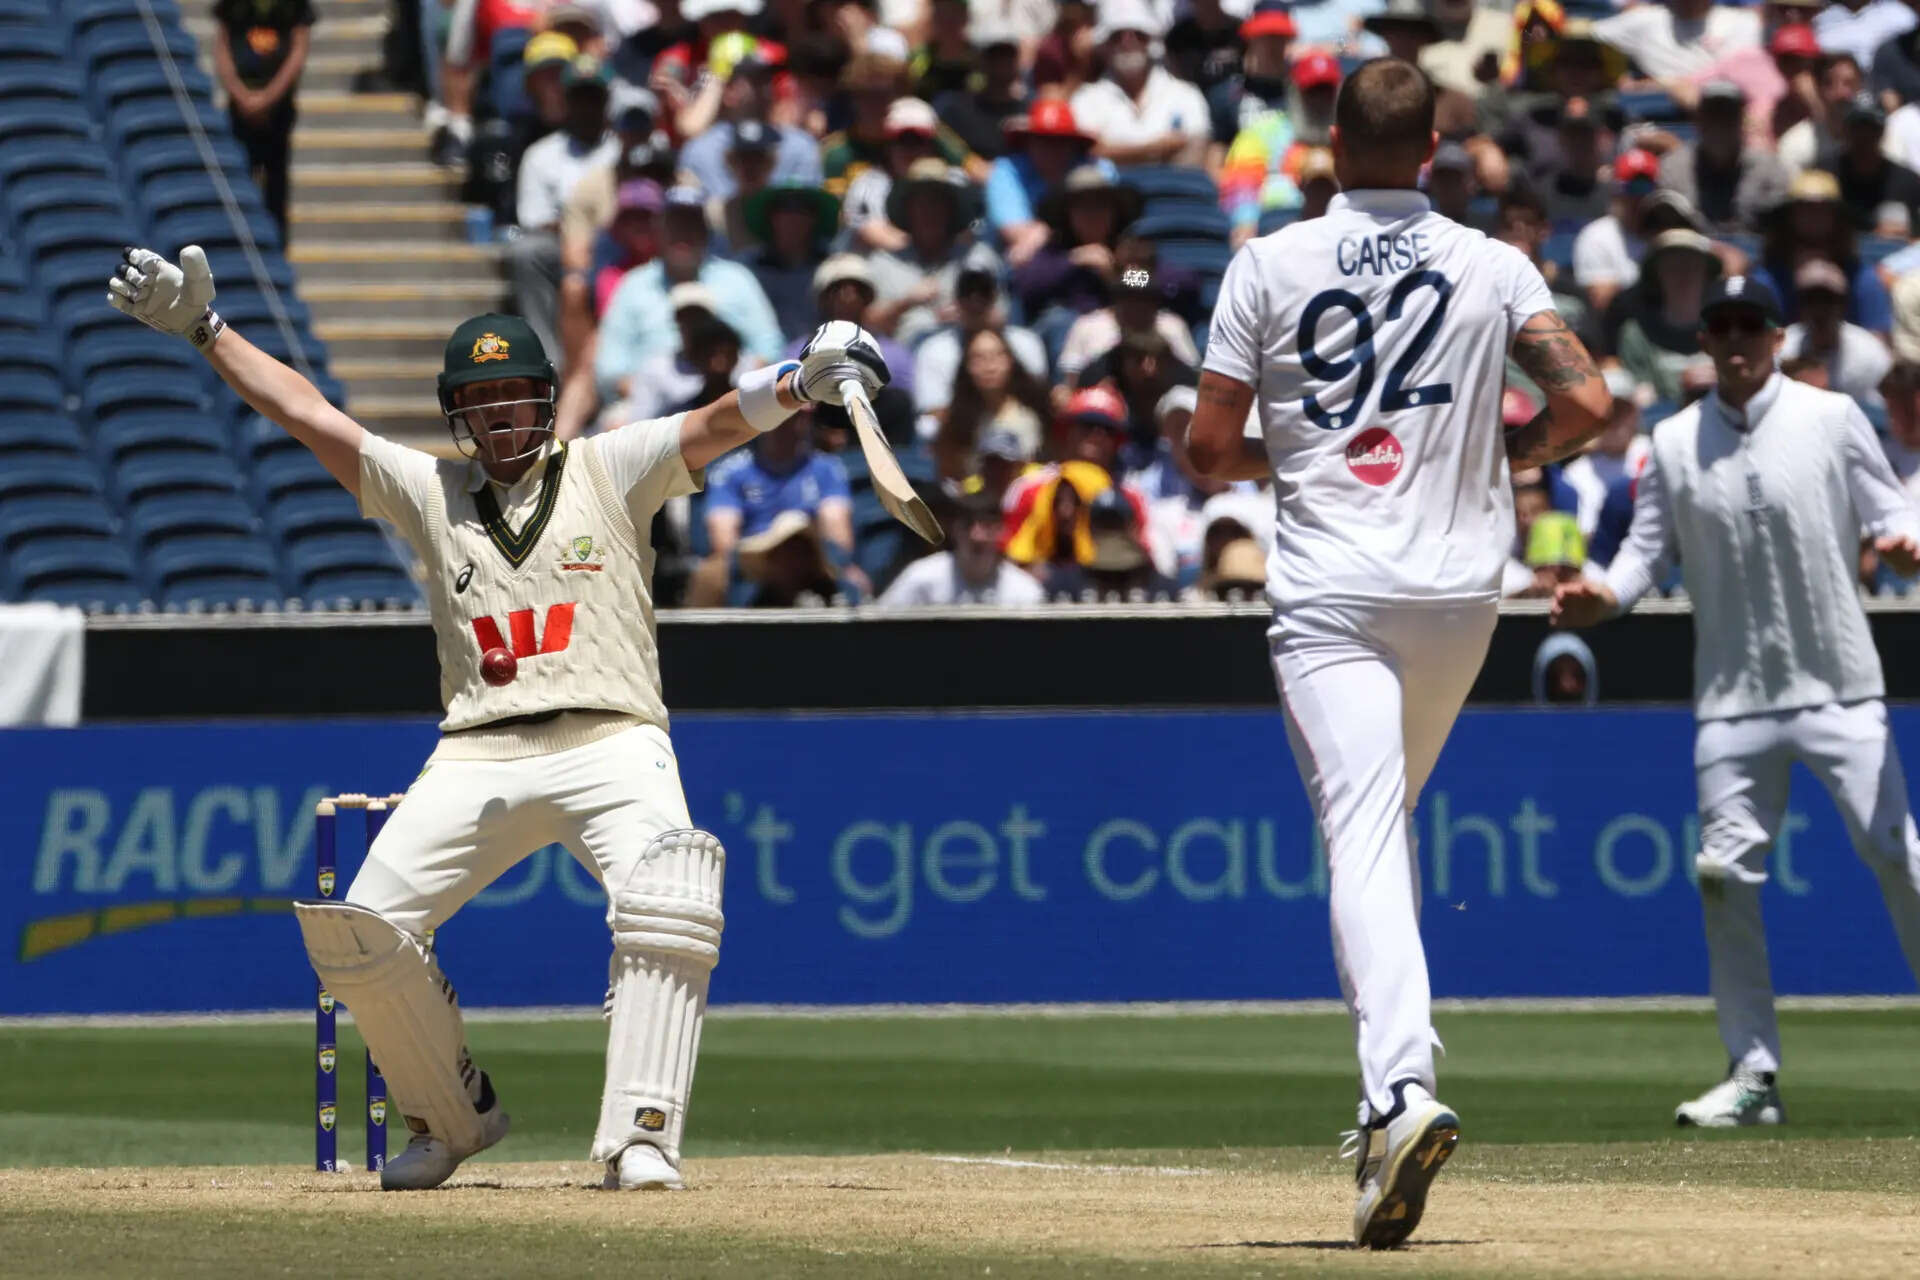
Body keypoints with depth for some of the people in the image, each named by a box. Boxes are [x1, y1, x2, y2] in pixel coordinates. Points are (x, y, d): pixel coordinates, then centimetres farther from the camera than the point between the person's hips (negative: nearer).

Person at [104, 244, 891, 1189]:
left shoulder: (608, 471, 9)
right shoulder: (430, 492, 16)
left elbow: (722, 421, -5)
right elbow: (307, 413, 12)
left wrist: (802, 383, -25)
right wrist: (202, 329, 6)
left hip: (611, 746, -3)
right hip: (477, 758, 3)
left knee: (668, 912, -29)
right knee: (354, 929, -10)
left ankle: (641, 1137, -28)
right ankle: (454, 1115, 11)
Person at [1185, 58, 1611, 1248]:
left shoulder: (1271, 265, 1)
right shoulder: (1494, 267, 4)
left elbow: (1210, 447, 0)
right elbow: (1586, 404, -7)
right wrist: (1507, 450, 14)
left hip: (1331, 592, -3)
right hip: (1460, 588, 3)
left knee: (1364, 836, -12)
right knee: (1384, 816, 22)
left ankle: (1402, 1089, -31)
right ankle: (1395, 1088, 20)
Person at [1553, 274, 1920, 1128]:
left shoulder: (1831, 418, 1)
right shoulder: (1674, 443, 8)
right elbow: (1650, 549, 6)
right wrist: (1603, 597, -14)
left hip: (1838, 687, -2)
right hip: (1733, 697, 2)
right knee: (1725, 873, -3)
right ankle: (1754, 1073, 5)